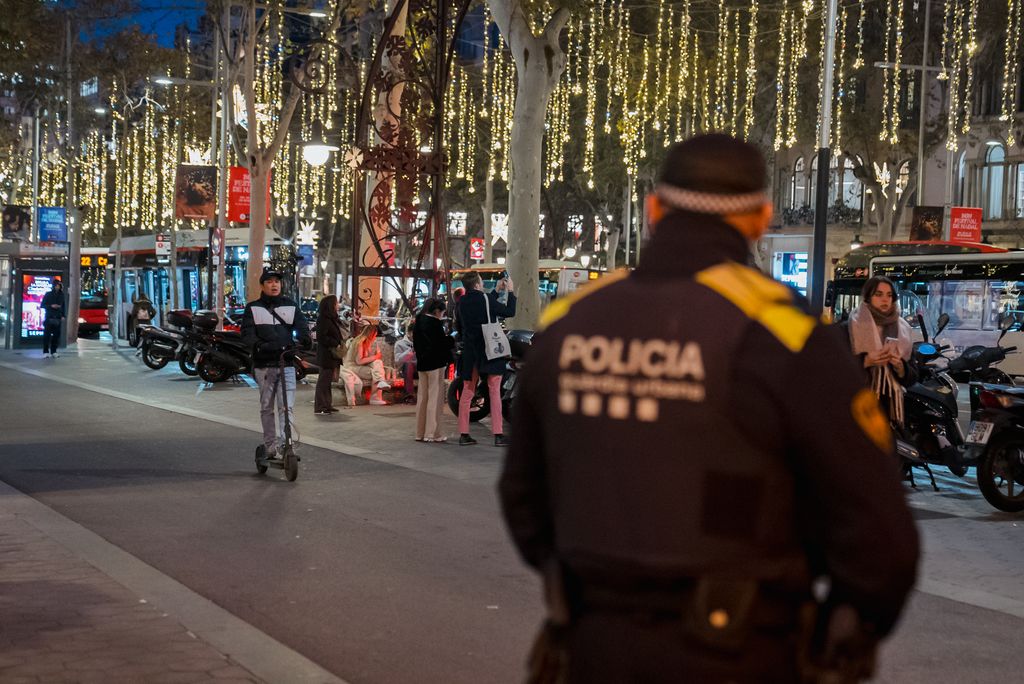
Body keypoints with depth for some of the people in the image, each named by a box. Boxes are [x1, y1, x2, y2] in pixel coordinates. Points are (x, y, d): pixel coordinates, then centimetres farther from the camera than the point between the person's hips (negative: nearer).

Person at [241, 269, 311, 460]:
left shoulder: (291, 306, 11)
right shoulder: (253, 308, 8)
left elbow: (301, 327, -1)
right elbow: (247, 332, -5)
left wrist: (305, 340, -24)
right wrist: (257, 344, -26)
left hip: (286, 363, -1)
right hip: (263, 365, 1)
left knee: (287, 406, -11)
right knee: (266, 407, 9)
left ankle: (285, 444, -18)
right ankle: (270, 446, 17)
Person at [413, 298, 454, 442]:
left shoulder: (418, 322, 10)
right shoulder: (435, 323, -16)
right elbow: (441, 343, -17)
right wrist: (452, 340, 0)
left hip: (422, 364, 8)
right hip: (435, 363, -8)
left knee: (422, 397, 12)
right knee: (435, 397, -3)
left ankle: (420, 433, 16)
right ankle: (432, 433, -4)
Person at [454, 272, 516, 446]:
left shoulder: (461, 303, 5)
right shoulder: (485, 299, -12)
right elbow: (510, 312, -4)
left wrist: (496, 291, 29)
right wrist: (511, 291, 8)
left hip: (469, 353, 5)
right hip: (490, 351, -5)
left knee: (467, 392, 10)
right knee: (495, 392, -1)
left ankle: (463, 434, 9)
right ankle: (498, 435, -4)